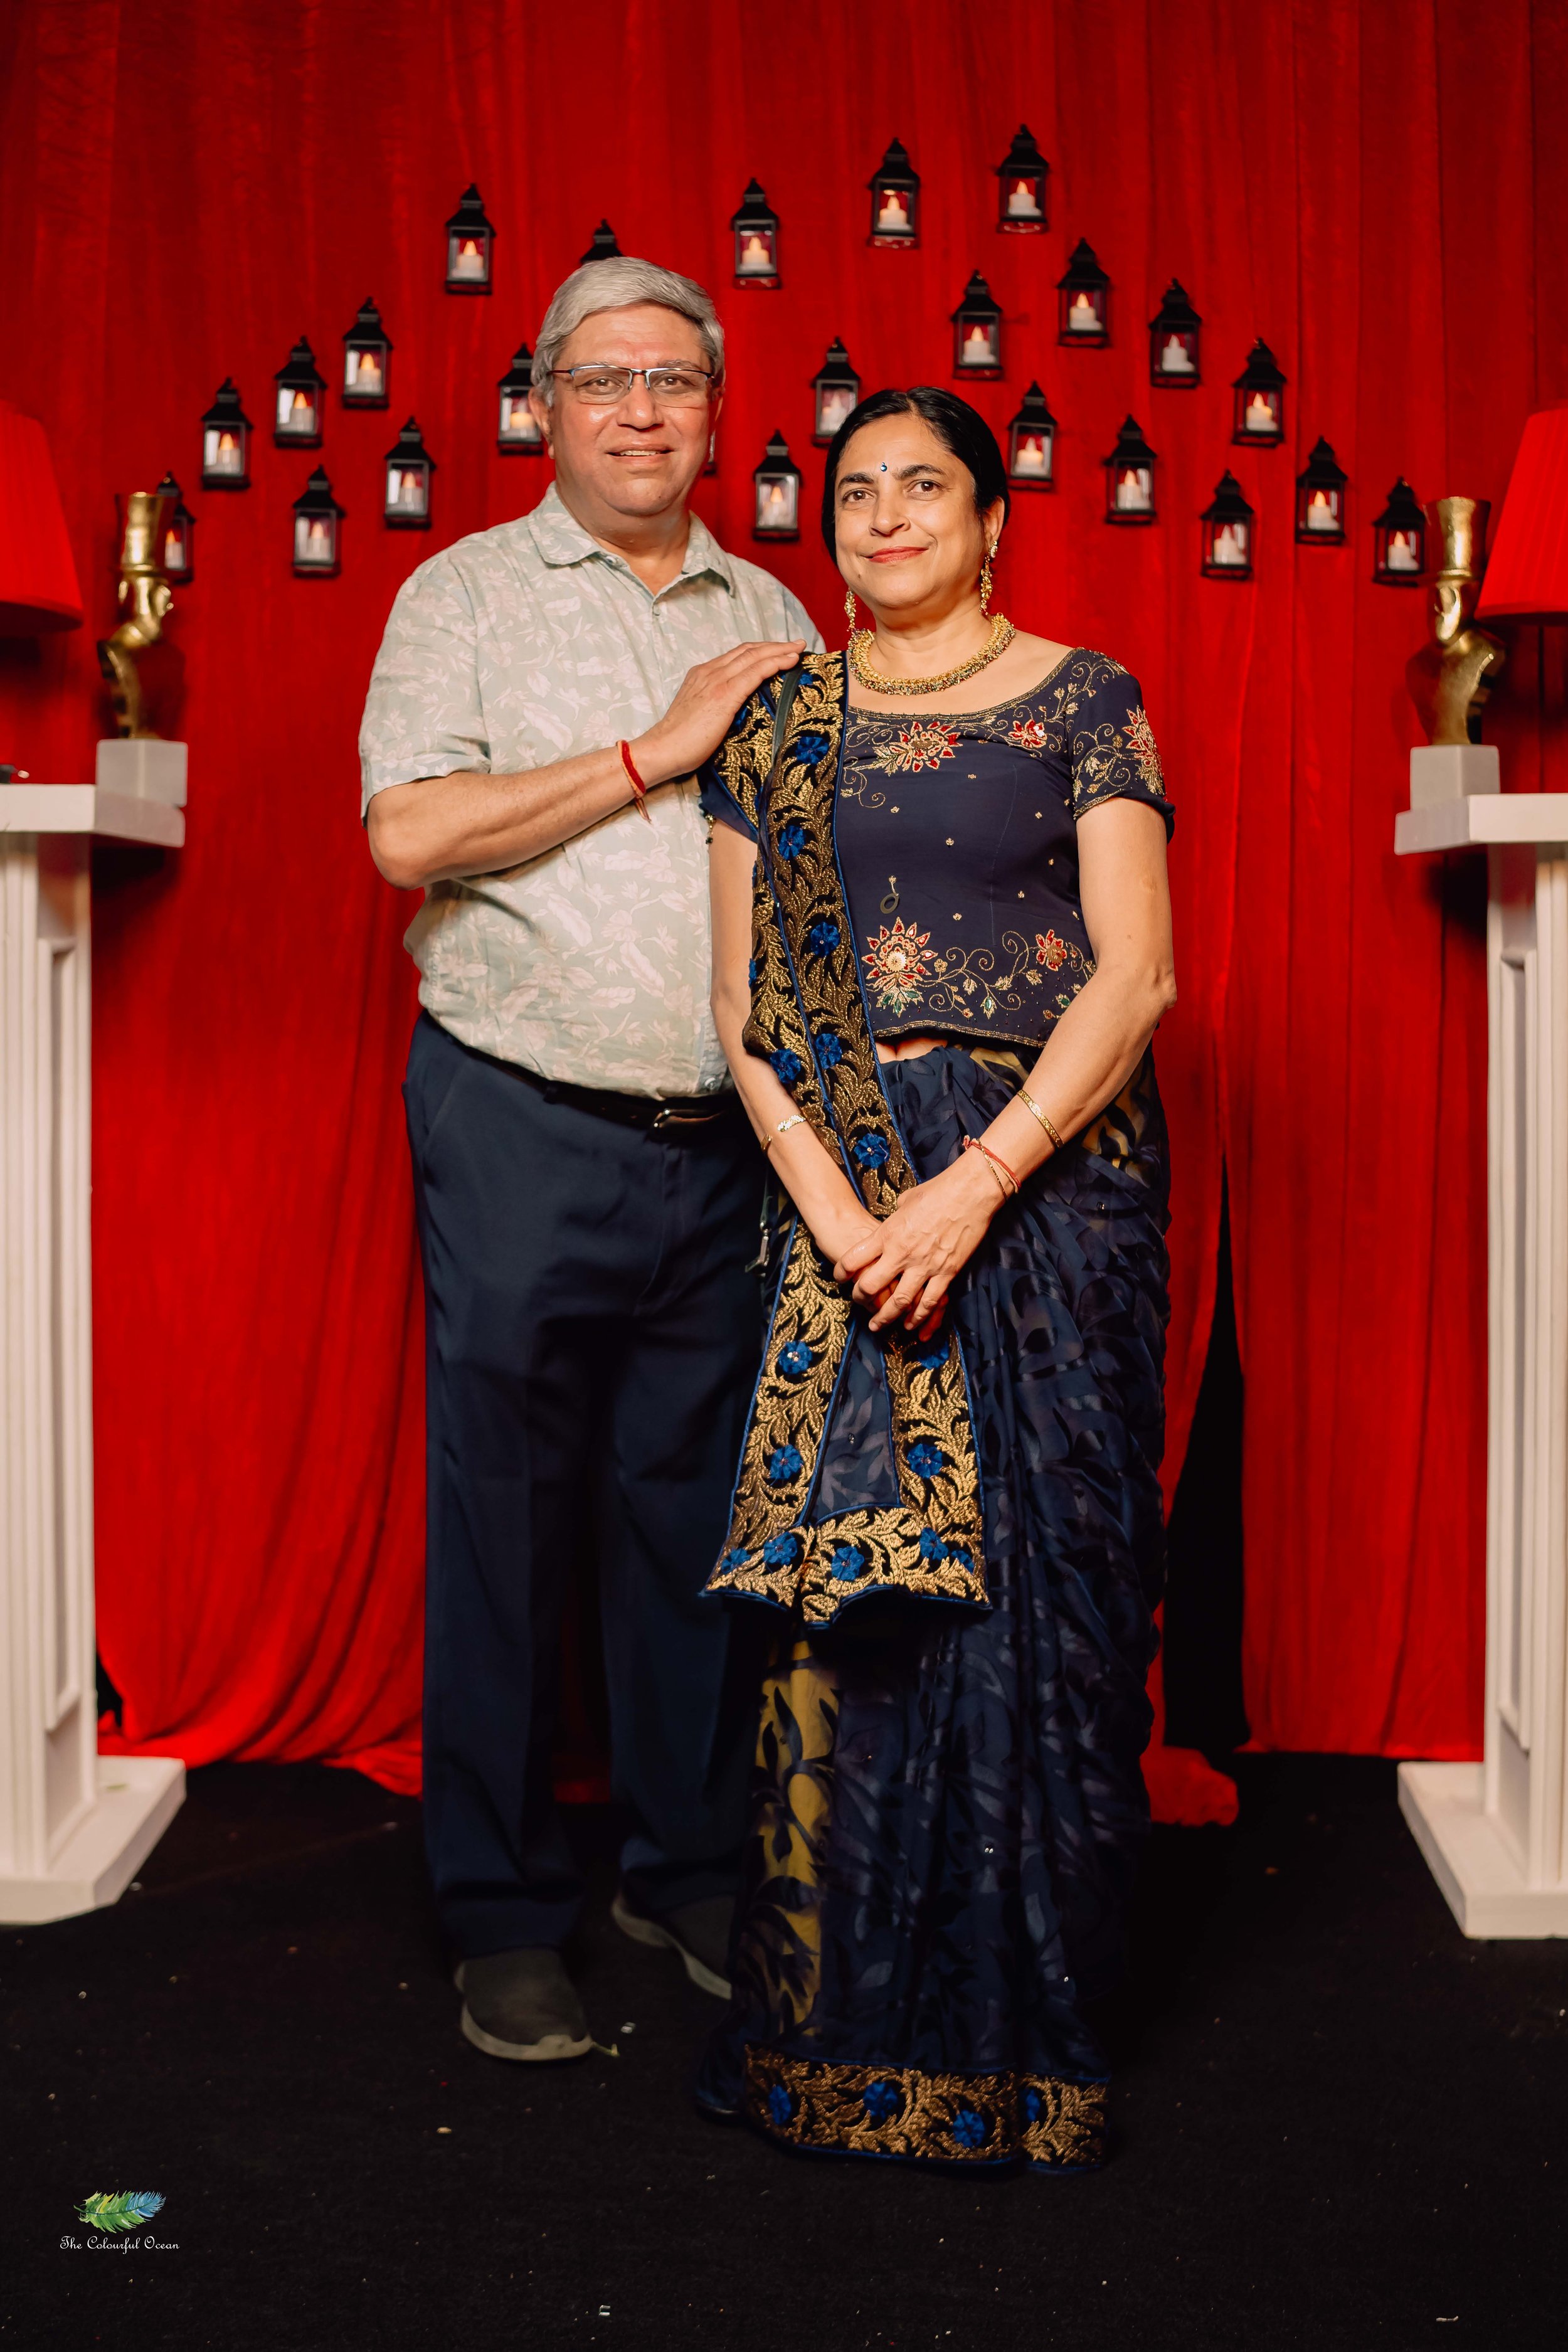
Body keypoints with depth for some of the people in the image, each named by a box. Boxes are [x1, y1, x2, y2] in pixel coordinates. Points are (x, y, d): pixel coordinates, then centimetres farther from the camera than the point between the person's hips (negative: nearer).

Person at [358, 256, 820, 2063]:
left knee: (697, 1510, 10)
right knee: (505, 1521, 2)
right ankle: (502, 1914, 15)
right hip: (525, 1129, -3)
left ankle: (692, 1870, 25)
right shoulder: (466, 593, 3)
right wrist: (658, 750, -11)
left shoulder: (772, 620, 16)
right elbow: (409, 833, -12)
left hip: (725, 1140, 4)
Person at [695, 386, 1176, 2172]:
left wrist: (977, 1185, -14)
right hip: (846, 1181, 2)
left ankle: (1024, 2012, 15)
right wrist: (837, 1208, -8)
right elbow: (743, 1002, 6)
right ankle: (854, 2015, 13)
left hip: (1052, 1173, -1)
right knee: (856, 1592, -1)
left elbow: (1136, 972, -5)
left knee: (1041, 1581, -1)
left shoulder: (1083, 700, 4)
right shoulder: (778, 723, 12)